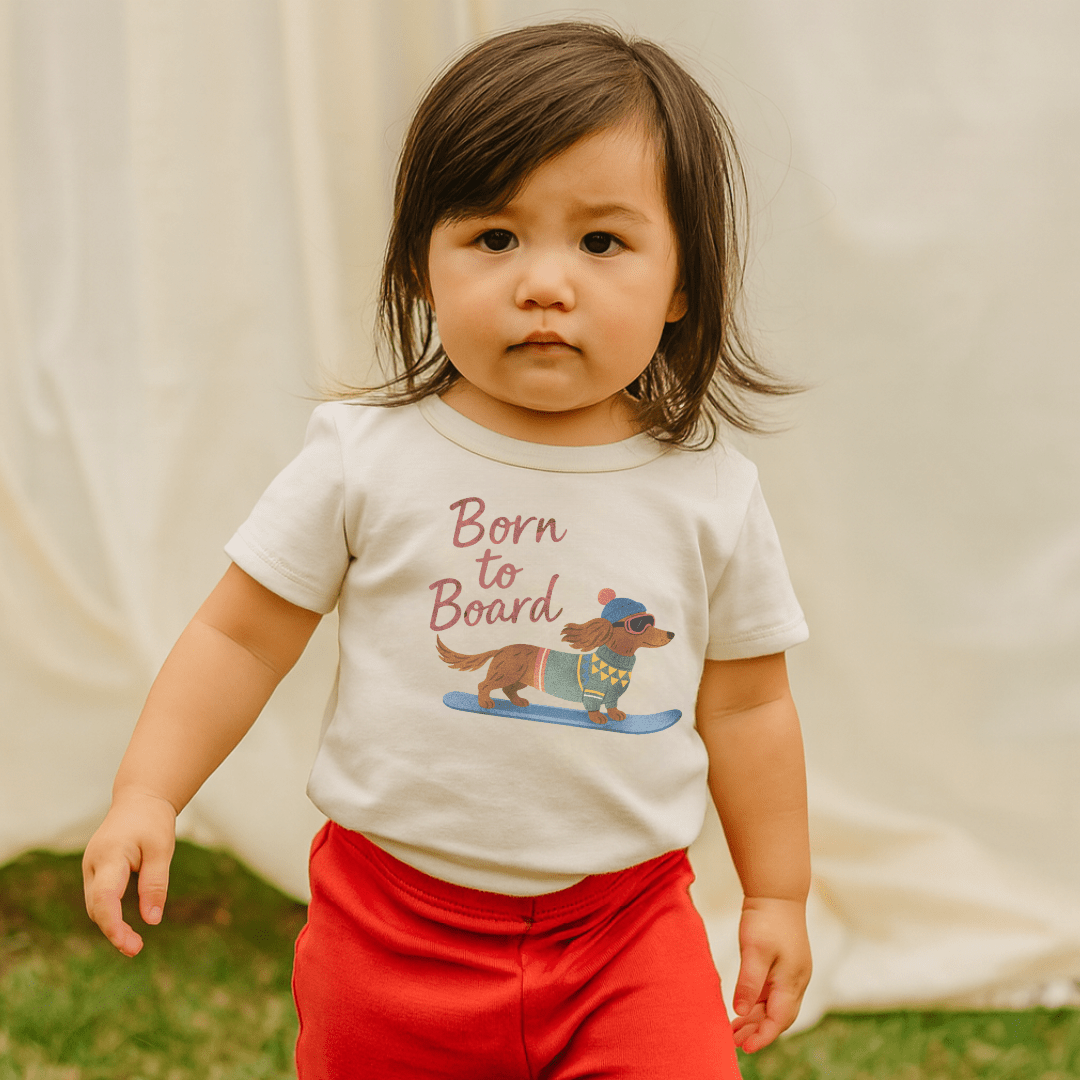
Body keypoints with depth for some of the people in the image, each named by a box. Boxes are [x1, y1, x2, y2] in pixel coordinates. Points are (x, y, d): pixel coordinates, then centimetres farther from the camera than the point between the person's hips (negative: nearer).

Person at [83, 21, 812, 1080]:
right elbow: (243, 636, 0)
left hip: (626, 926, 0)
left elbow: (744, 705, 5)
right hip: (396, 928, 0)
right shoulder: (366, 457, -8)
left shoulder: (710, 496, -4)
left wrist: (778, 895, 10)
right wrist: (146, 795, -8)